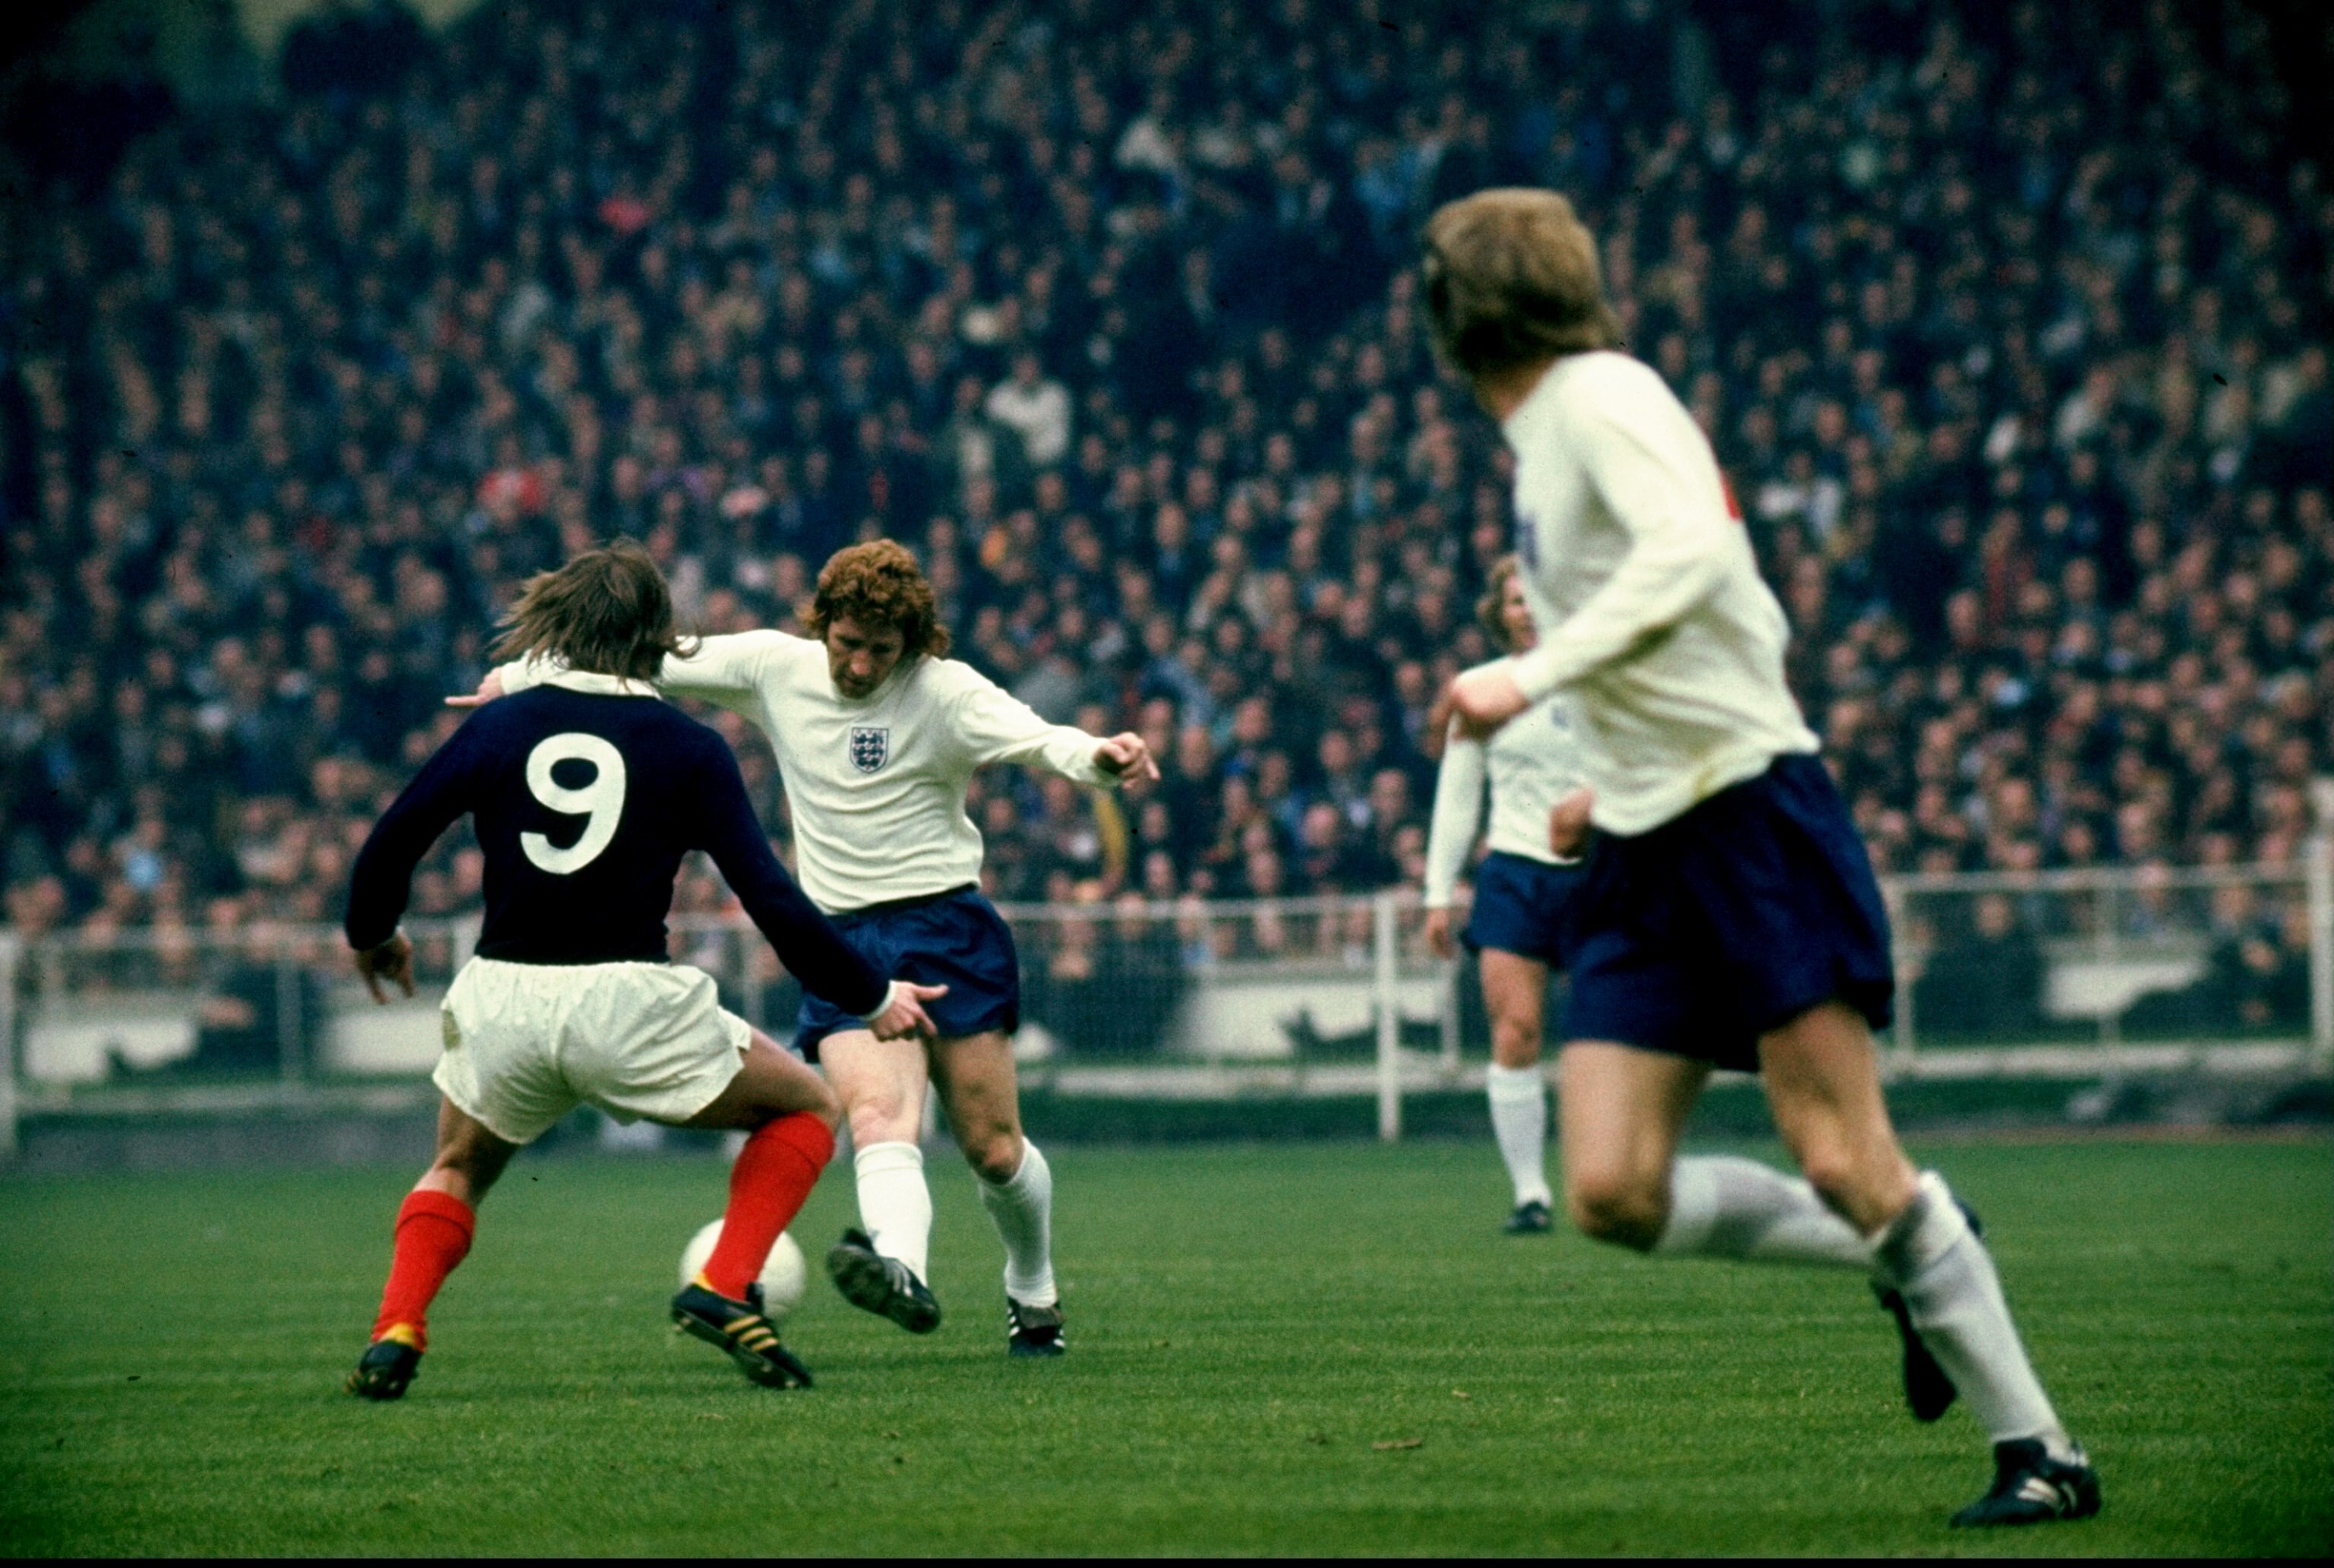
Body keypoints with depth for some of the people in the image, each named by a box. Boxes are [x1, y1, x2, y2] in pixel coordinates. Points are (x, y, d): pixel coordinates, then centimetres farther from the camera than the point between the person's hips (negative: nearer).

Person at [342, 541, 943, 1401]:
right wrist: (872, 997, 8)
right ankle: (722, 1290, -1)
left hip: (502, 1003, 3)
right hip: (628, 1005, -3)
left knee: (457, 1171, 30)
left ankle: (395, 1333, 5)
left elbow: (389, 845, 4)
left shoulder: (500, 724, 5)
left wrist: (372, 936, 25)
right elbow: (772, 901, -3)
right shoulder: (688, 748, 0)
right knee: (807, 1108, 17)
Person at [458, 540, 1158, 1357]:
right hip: (842, 942, 2)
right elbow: (652, 661, 13)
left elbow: (1033, 736, -22)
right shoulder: (775, 667, 4)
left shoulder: (944, 691, -6)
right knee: (876, 1114, -25)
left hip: (948, 928, -2)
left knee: (994, 1150, -1)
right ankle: (902, 1271, -50)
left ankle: (1034, 1292, 26)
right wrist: (517, 677, 17)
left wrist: (1097, 755, -45)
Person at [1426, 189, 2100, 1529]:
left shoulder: (1600, 395, -8)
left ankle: (2040, 1450, -3)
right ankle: (1906, 1259, 13)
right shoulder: (1548, 429, 18)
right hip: (1645, 848, 9)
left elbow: (1693, 552, -27)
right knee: (1614, 1195, -5)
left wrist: (1533, 677, -30)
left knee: (1847, 1164, -11)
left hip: (1750, 805, -9)